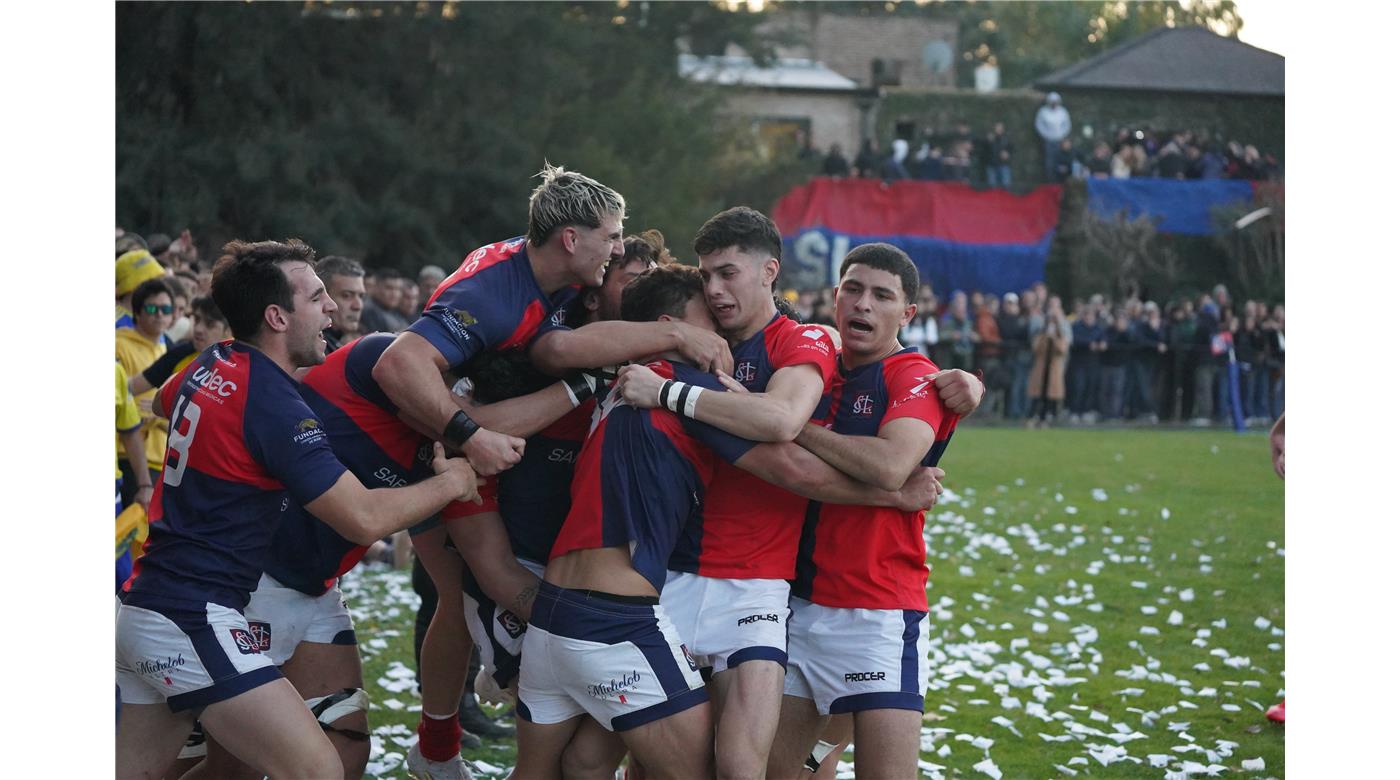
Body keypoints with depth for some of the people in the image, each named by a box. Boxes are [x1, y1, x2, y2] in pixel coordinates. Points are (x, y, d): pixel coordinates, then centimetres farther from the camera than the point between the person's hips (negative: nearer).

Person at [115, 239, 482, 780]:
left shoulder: (210, 365, 10)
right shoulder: (274, 404, -17)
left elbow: (164, 402, 36)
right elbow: (364, 519, -17)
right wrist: (450, 482, -3)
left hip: (141, 612, 10)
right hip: (194, 622, -10)